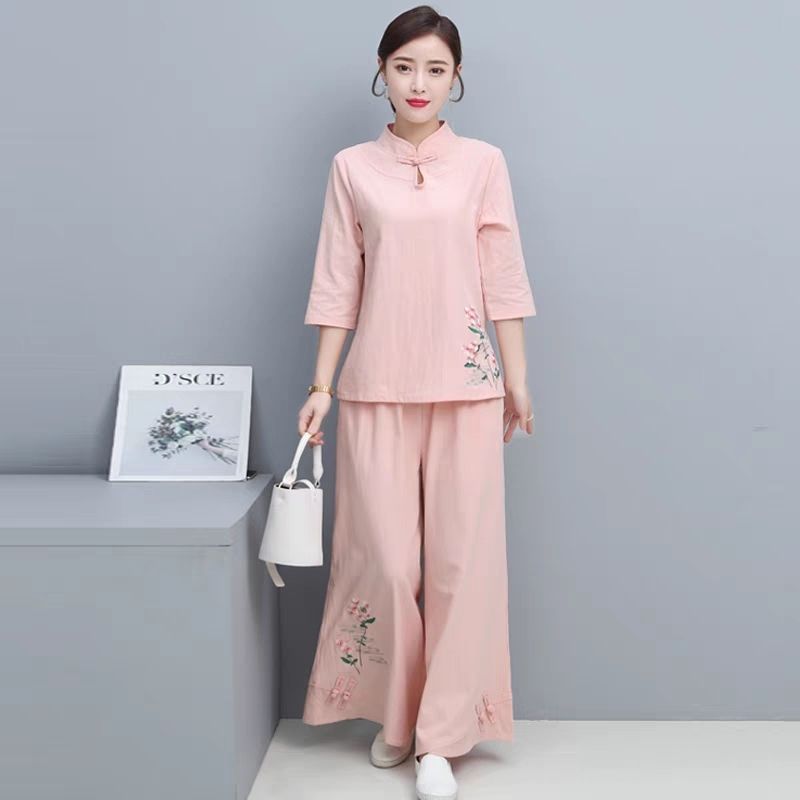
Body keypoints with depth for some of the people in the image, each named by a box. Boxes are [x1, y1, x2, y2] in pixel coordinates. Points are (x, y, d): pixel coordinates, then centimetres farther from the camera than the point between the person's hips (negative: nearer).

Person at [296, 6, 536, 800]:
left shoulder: (483, 163, 5)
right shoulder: (352, 168, 5)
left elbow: (502, 278, 5)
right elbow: (339, 285, 6)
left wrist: (518, 378, 3)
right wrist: (321, 385, 3)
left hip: (465, 385, 0)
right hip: (378, 385, 0)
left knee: (462, 556, 1)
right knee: (385, 557, 2)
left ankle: (442, 735, 13)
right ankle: (394, 714, 24)